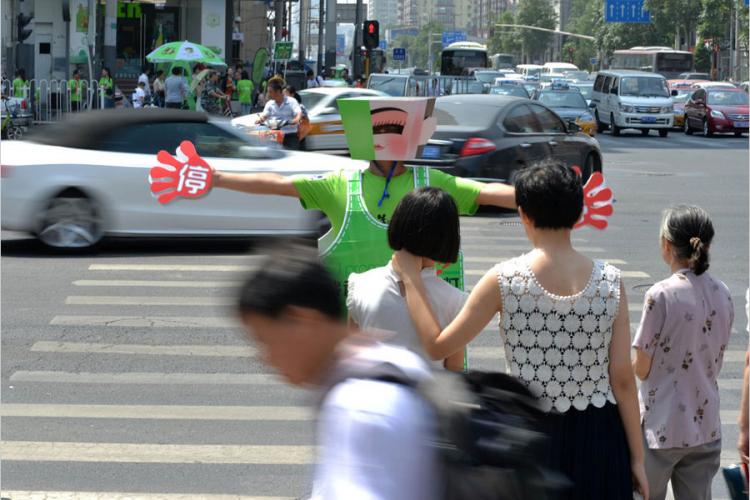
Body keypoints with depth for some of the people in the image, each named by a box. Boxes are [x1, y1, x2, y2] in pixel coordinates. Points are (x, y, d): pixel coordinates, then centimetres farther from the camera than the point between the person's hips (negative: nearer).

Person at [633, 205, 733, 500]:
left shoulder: (661, 295, -16)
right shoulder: (723, 295, 2)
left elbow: (641, 369, -12)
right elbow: (715, 363, 10)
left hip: (661, 428, -5)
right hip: (706, 428, 5)